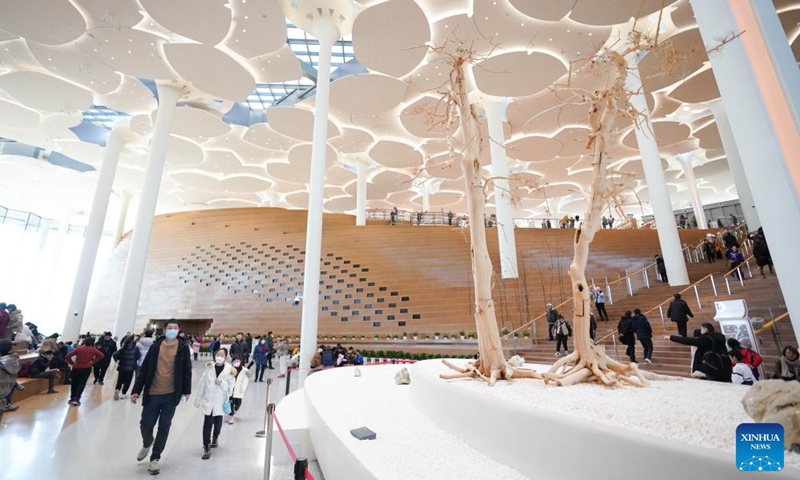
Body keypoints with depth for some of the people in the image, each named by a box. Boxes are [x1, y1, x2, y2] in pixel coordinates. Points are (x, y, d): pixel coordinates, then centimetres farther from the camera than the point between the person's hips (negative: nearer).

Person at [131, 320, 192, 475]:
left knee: (164, 428, 6)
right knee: (145, 425, 8)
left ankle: (155, 458, 25)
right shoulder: (155, 347, -1)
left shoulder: (183, 348, -3)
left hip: (171, 395, -1)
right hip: (152, 394, 1)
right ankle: (147, 444, 42)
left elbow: (187, 371, 1)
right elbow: (144, 369, 3)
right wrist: (136, 390, -2)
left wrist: (186, 391, 0)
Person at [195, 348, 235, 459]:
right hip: (208, 400, 0)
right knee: (207, 424, -6)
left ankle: (215, 438, 44)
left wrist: (222, 383, -25)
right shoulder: (209, 368, -4)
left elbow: (231, 386, -8)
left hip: (220, 401, 0)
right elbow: (202, 384, 3)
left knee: (218, 423, 16)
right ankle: (206, 448, 5)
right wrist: (197, 399, 6)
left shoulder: (229, 370, -9)